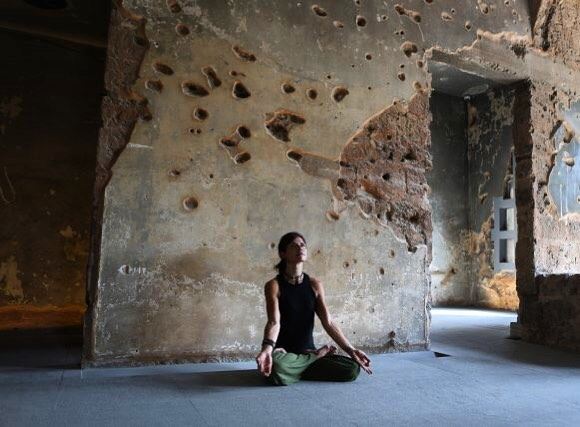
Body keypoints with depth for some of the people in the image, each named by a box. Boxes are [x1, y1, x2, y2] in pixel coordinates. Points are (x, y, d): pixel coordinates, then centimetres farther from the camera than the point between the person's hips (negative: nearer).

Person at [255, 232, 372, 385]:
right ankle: (318, 356, -8)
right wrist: (267, 348, -40)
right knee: (277, 366, -40)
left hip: (308, 352, 4)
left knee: (353, 368, -17)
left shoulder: (314, 285, 4)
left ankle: (294, 370, -2)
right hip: (284, 354, -3)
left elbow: (328, 322, 0)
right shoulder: (274, 285, -7)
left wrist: (350, 349, -11)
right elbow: (274, 322, -20)